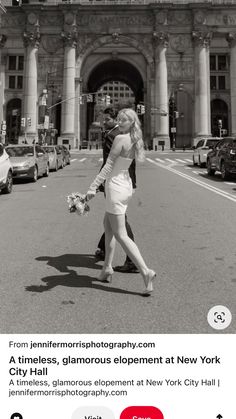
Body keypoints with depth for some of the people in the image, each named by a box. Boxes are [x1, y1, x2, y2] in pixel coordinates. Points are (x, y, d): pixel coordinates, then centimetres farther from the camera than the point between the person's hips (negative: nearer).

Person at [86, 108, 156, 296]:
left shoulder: (120, 138, -17)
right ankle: (107, 268, 27)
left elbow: (108, 166, -18)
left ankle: (146, 271, -11)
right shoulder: (135, 140, 6)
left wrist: (93, 187, -17)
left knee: (120, 235, -4)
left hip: (116, 187, -9)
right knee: (107, 225, 22)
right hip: (126, 185, 9)